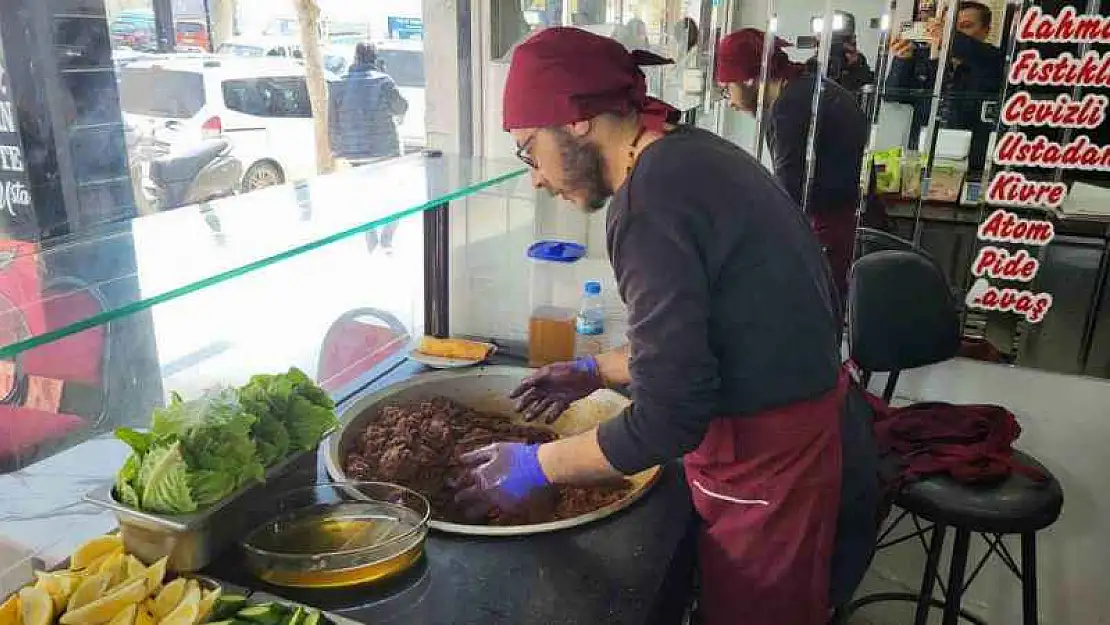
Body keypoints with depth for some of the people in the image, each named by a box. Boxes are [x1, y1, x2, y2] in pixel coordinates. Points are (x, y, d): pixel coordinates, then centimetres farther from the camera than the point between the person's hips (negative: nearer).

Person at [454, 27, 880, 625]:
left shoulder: (650, 197, -24)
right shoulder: (691, 154, 6)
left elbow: (668, 418, -24)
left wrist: (535, 468, -11)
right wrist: (596, 372, 18)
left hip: (773, 474, -9)